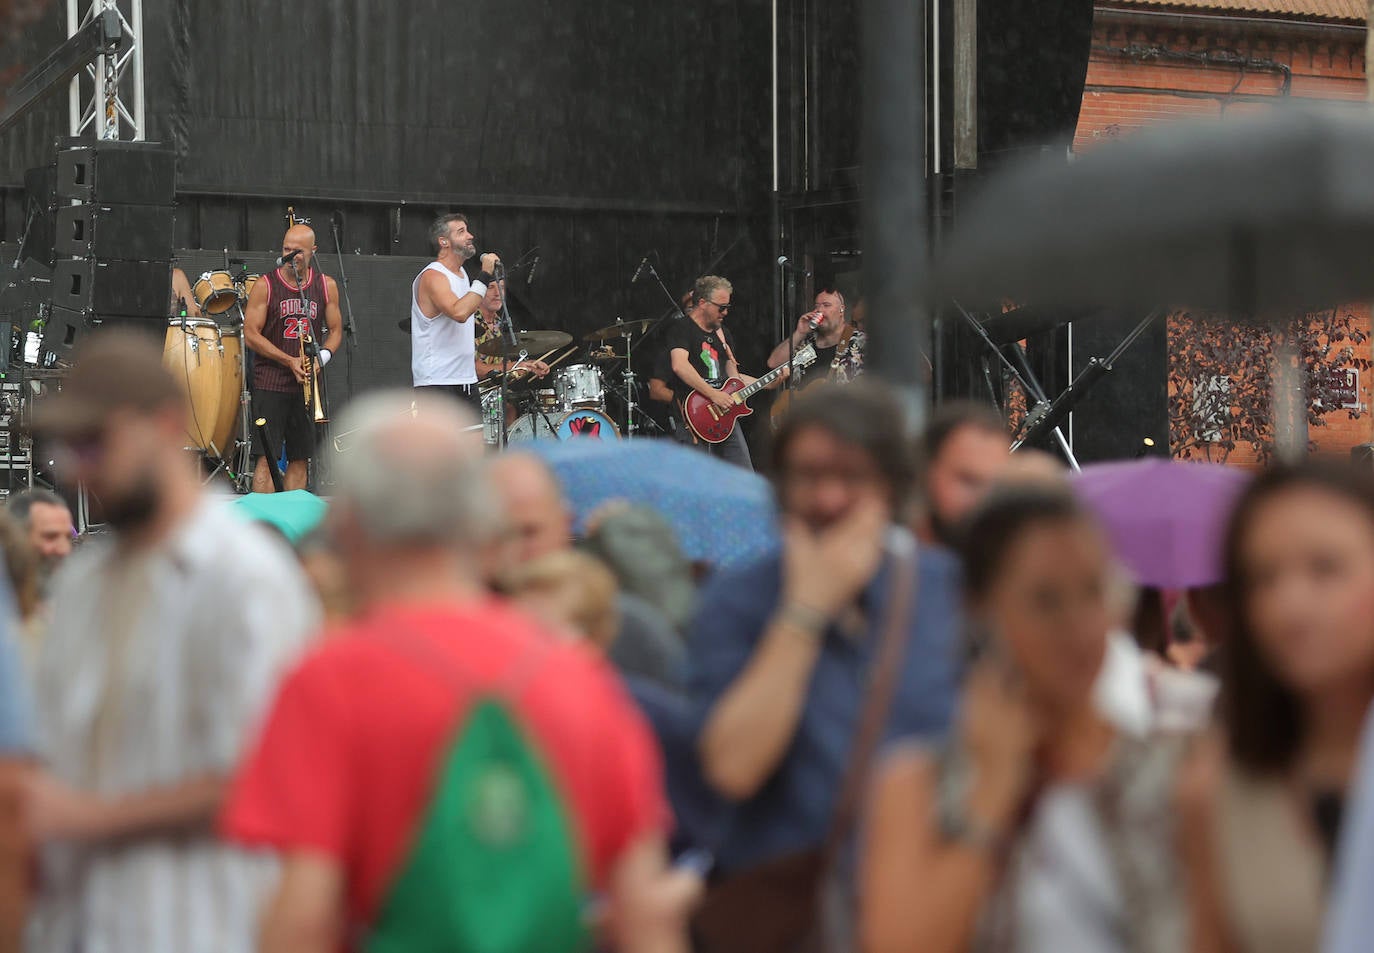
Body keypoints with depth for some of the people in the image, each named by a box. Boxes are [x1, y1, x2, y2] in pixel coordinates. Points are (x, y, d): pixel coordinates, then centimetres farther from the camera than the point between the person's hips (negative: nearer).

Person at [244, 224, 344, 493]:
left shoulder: (326, 286, 7)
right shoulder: (265, 286, -3)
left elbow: (335, 329, 12)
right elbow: (250, 334, -6)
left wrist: (323, 356, -9)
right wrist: (290, 361, -14)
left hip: (308, 383, 4)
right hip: (270, 383, -4)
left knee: (301, 458, 7)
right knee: (267, 457, -10)